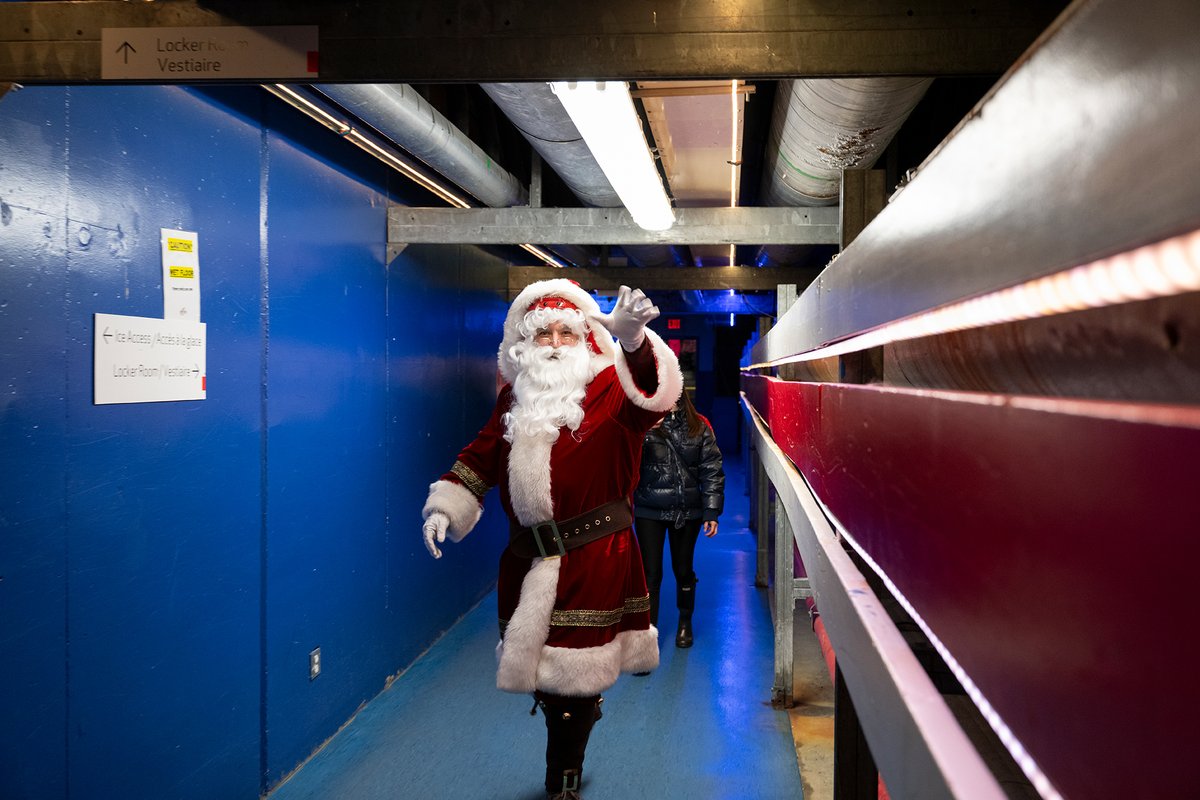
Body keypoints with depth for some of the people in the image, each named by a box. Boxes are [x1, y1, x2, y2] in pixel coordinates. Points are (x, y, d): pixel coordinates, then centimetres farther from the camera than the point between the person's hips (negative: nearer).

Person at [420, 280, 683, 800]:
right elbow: (481, 456, 17)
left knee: (571, 676, -1)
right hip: (529, 561, 5)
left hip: (593, 561, -5)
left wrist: (634, 341, -46)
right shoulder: (514, 399, 11)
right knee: (543, 669, 13)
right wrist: (444, 506, 5)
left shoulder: (609, 390, -5)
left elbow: (651, 396, -27)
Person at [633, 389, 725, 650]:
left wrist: (712, 512, -5)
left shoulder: (699, 427, -3)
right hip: (649, 512, -1)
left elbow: (712, 470, -1)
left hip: (687, 511, 1)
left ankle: (685, 623, 38)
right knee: (651, 572, 0)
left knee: (683, 569, 15)